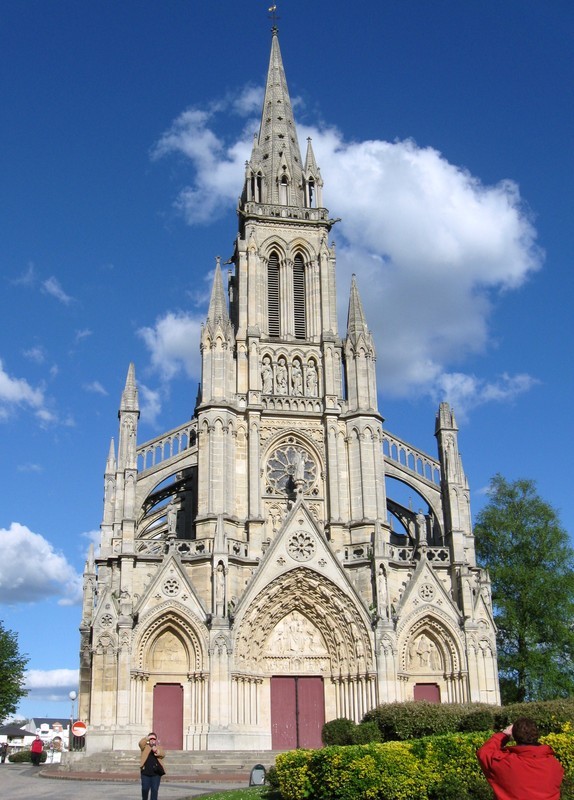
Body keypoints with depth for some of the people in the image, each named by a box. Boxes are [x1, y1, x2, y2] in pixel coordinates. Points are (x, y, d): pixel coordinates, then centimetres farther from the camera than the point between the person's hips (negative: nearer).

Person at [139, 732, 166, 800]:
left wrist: (156, 751, -22)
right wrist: (147, 738, -23)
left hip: (156, 772, 1)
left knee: (154, 789, -2)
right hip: (145, 772, -1)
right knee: (145, 788, 2)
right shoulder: (145, 747, 11)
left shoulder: (159, 747, 14)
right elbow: (141, 743, -12)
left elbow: (163, 755, -4)